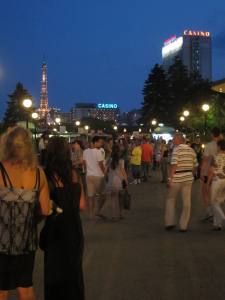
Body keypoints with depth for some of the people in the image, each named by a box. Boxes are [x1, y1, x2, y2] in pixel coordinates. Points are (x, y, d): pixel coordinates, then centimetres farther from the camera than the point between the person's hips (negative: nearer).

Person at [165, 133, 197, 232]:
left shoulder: (177, 149, -10)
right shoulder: (191, 150, 8)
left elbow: (174, 165, -18)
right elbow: (195, 166, 10)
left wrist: (170, 179, -14)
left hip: (177, 178, -4)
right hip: (188, 178, 4)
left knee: (171, 199, 14)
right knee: (186, 202, 7)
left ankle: (170, 222, 12)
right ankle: (183, 226, 11)